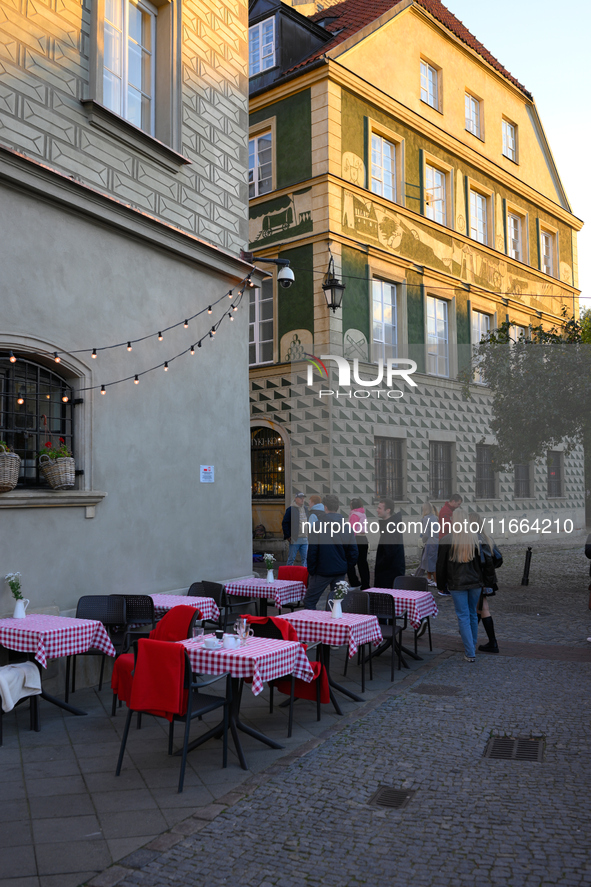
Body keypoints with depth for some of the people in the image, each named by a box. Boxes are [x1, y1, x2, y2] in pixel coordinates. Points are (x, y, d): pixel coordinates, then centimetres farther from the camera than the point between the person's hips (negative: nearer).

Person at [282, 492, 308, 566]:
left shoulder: (305, 510, 15)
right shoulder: (291, 509, -5)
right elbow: (284, 523, -7)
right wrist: (288, 536, -11)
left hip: (305, 539, 6)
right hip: (294, 539, -6)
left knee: (305, 558, 7)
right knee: (291, 558, 1)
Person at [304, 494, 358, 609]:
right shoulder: (347, 526, 2)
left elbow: (312, 551, -11)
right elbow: (353, 551, 5)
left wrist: (311, 569, -2)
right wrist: (347, 566, 15)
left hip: (322, 571, -5)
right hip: (341, 571, 5)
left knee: (309, 601, 4)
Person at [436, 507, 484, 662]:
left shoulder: (446, 541, -11)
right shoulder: (474, 539, -3)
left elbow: (441, 565, -5)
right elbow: (481, 562, 4)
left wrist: (441, 585, 6)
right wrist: (481, 581, 14)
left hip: (457, 585, -3)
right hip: (475, 583, 3)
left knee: (463, 616, 2)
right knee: (473, 614, 18)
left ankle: (470, 653, 0)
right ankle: (472, 647, 31)